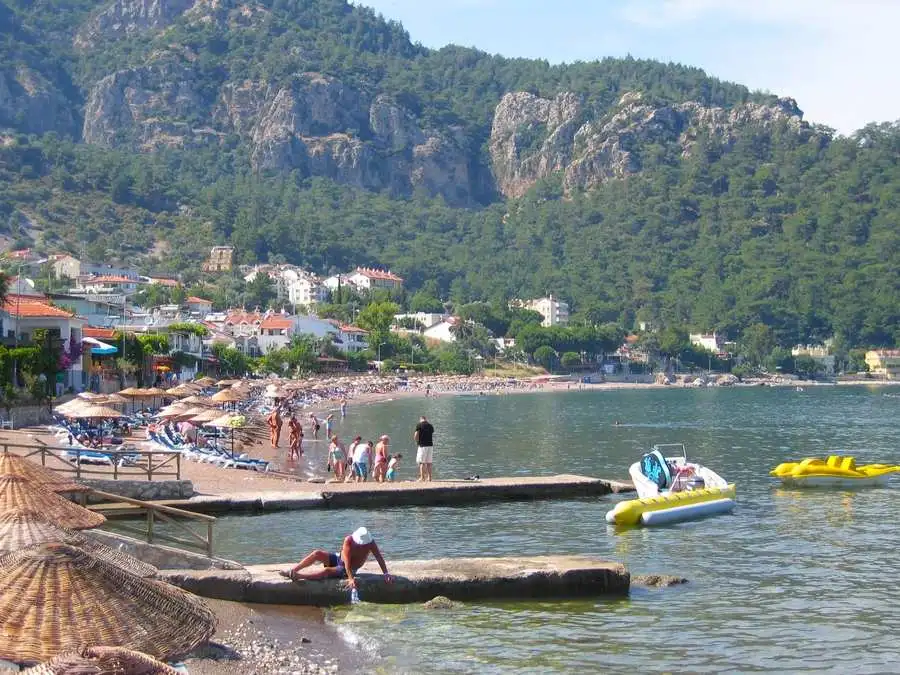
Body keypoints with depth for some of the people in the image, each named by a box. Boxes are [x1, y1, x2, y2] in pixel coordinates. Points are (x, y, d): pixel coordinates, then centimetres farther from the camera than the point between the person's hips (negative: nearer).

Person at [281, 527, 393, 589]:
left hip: (346, 570, -1)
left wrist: (386, 574, -29)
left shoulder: (370, 542, -20)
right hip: (338, 559, 1)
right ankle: (292, 570, -19)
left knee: (326, 571, -31)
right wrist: (350, 578, -38)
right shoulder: (349, 540, -24)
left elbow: (379, 558, -19)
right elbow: (347, 561, -30)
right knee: (317, 553, -23)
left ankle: (297, 576, -33)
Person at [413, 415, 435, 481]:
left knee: (421, 462, 0)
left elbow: (415, 437, -8)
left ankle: (422, 477, -3)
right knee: (429, 463, 9)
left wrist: (417, 442, 11)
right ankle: (429, 477, 10)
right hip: (430, 445, 5)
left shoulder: (419, 425, -4)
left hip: (422, 446, -5)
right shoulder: (430, 425, 12)